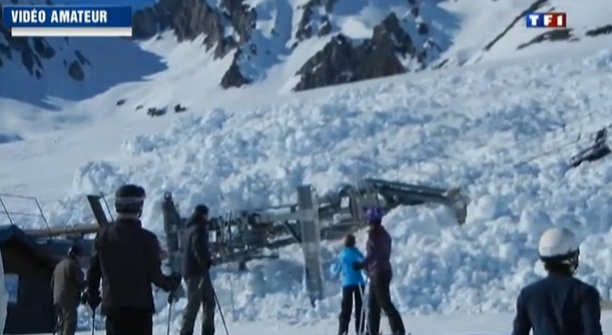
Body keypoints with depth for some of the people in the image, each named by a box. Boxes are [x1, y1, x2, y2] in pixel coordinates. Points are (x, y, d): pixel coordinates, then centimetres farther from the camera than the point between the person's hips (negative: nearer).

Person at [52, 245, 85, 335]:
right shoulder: (73, 264, -9)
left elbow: (53, 281, 23)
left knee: (62, 322, 16)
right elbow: (79, 282, -12)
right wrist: (86, 283, 9)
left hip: (57, 299, 9)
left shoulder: (59, 265, 19)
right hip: (69, 300, -9)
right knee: (70, 324, -10)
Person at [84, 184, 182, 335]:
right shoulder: (146, 238, -10)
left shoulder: (103, 235, 1)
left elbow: (93, 269, 7)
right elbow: (154, 274, -8)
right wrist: (171, 283, 13)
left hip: (112, 305, 3)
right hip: (140, 305, -3)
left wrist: (92, 294, 23)